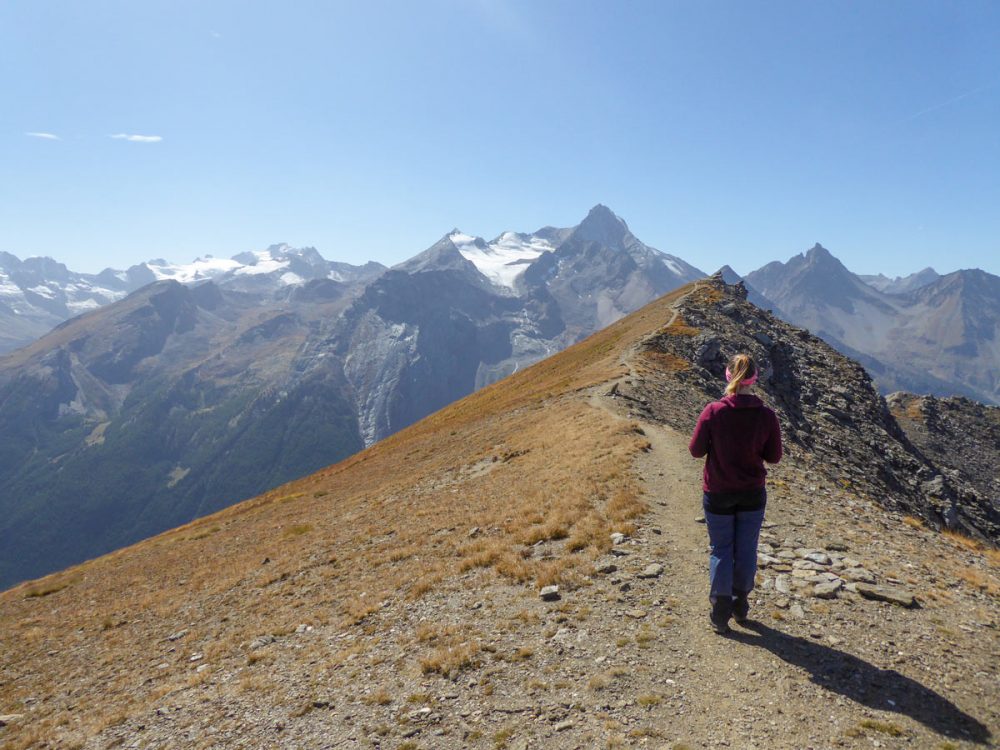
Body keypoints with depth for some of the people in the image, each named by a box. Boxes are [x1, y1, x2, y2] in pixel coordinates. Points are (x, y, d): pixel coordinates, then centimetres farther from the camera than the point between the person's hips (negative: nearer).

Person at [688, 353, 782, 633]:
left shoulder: (713, 411, -17)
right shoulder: (767, 415, -12)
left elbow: (696, 450, -10)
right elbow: (774, 456, -3)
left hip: (718, 494, -1)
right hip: (753, 494, 2)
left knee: (721, 550, 13)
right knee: (747, 550, 17)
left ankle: (720, 613, 16)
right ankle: (741, 606, 33)